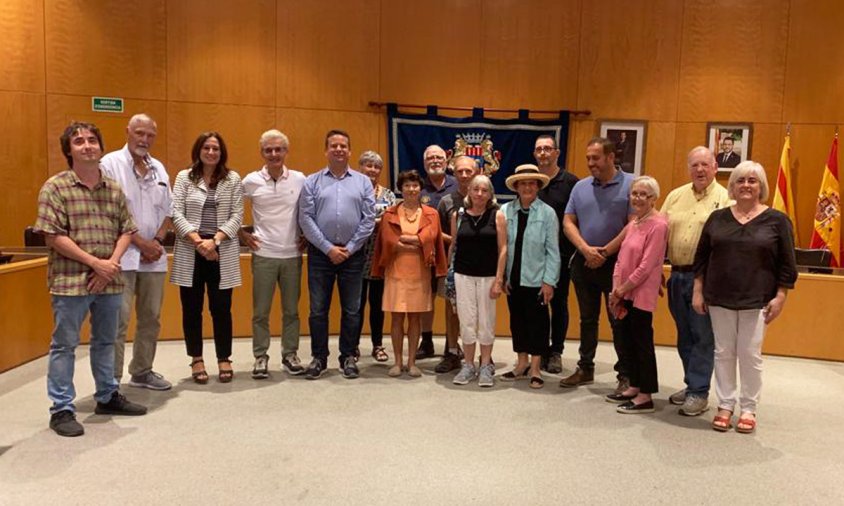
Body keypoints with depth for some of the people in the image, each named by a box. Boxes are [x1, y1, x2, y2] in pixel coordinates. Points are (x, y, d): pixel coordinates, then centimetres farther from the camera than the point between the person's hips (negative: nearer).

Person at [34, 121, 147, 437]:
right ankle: (62, 409, 13)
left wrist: (112, 262, -9)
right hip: (71, 280, -5)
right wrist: (95, 262, -16)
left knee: (106, 341, 18)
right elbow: (53, 236, -12)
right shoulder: (55, 187, -6)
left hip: (109, 280, 5)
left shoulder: (114, 189, 9)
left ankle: (108, 396, 33)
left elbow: (126, 230, 8)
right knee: (64, 345, 3)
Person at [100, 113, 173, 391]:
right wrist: (141, 243, -13)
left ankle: (142, 371, 25)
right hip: (122, 255, -6)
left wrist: (158, 241, -2)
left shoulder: (158, 168, 13)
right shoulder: (111, 164, -4)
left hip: (154, 256, 6)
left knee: (151, 318, 12)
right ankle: (112, 379, 3)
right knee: (118, 321, -6)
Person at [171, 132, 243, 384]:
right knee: (192, 308, 6)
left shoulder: (233, 179, 6)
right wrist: (198, 241, -14)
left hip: (223, 252, 0)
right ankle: (196, 360, 18)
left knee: (221, 308, 4)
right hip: (190, 252, 0)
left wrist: (214, 240, -13)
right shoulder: (184, 177, 6)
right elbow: (176, 214, -1)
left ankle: (224, 359, 16)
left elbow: (237, 216, 0)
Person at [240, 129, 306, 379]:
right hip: (263, 254, -1)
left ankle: (290, 355, 21)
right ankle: (260, 357, 16)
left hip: (292, 254, 1)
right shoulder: (251, 181, -2)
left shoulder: (300, 180, 1)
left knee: (291, 309, 9)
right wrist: (242, 233, 2)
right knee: (261, 310, 5)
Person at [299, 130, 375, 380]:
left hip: (353, 254, 1)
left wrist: (349, 248, -6)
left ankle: (348, 358, 19)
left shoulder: (363, 182, 6)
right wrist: (328, 248, -9)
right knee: (318, 309, 5)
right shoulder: (312, 181, 3)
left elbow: (369, 219, 0)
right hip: (321, 253, 0)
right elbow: (306, 219, -3)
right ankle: (319, 358, 17)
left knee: (351, 310, 7)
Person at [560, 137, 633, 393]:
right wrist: (585, 249, -10)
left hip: (615, 263, -5)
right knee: (587, 319, 15)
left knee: (619, 321, 1)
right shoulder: (580, 187, 9)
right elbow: (568, 222, 6)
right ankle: (585, 368, 26)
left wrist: (605, 251, -13)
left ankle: (625, 375, 12)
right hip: (584, 262, 5)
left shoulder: (630, 184, -6)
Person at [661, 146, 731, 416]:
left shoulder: (725, 199, -5)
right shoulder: (675, 196, 11)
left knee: (702, 336, 1)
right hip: (677, 275, 5)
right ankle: (692, 384, 28)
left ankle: (698, 393, 10)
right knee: (684, 335, 14)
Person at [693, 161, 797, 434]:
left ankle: (748, 409, 18)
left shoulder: (777, 220, -1)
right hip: (720, 298, 2)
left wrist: (780, 297, -5)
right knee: (724, 353, 8)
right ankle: (725, 405, 20)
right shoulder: (718, 218, 5)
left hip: (757, 300, -2)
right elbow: (701, 256, 8)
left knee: (750, 355, 3)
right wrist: (698, 291, 4)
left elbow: (786, 265, 0)